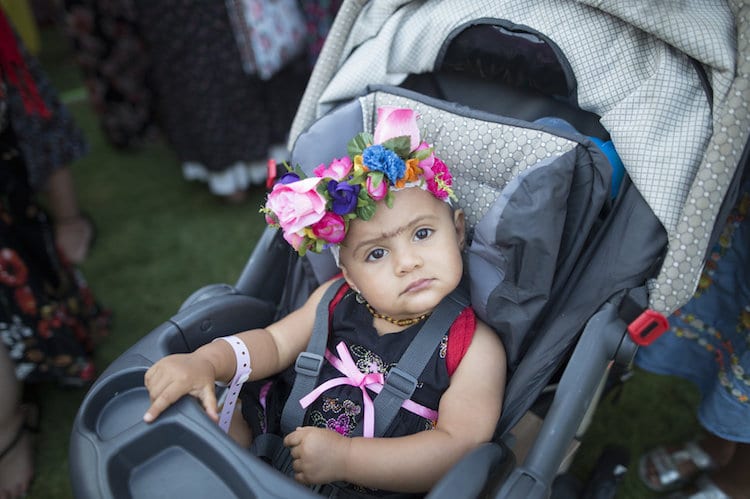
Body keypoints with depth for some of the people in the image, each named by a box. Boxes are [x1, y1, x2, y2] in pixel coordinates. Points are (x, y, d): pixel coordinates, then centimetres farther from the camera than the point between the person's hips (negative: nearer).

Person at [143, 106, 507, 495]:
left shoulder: (475, 346, -18)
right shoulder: (337, 299, -4)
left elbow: (460, 445, -23)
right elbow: (275, 342, 0)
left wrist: (343, 458, -30)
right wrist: (203, 363, -21)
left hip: (372, 486, -4)